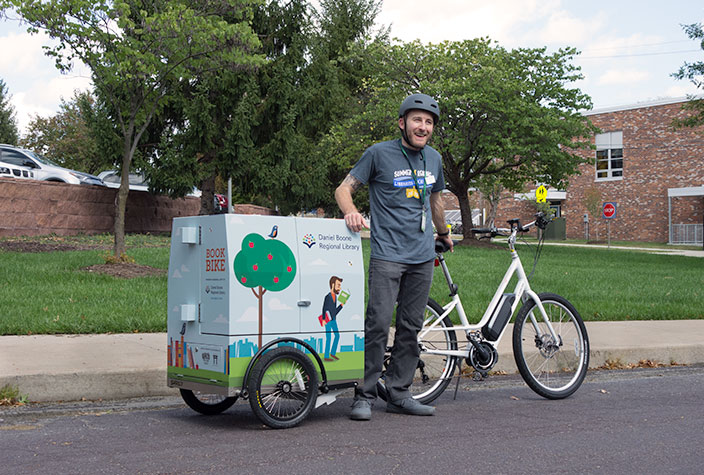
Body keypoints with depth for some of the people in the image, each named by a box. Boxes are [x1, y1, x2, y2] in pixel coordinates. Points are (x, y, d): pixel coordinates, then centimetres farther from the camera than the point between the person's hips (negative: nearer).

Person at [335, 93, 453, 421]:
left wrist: (444, 234, 39)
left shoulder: (433, 159, 14)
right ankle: (365, 395, -2)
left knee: (410, 328, 7)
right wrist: (351, 212, -22)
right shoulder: (379, 153, -2)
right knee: (378, 324, -12)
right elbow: (344, 189, -2)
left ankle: (399, 394, 15)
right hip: (387, 255, -5)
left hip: (422, 257, 6)